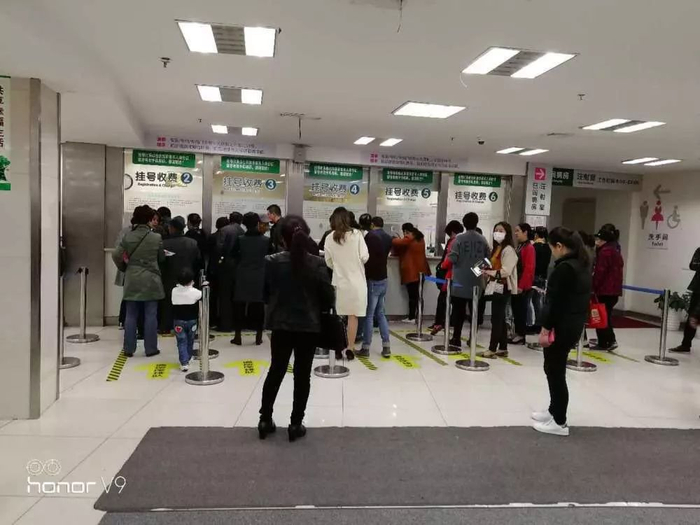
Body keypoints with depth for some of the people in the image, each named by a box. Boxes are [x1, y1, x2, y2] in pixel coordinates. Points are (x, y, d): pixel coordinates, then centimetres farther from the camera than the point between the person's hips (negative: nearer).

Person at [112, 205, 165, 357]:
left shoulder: (128, 236, -2)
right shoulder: (156, 237, -8)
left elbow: (116, 256, -2)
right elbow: (162, 259, 3)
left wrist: (124, 268, 16)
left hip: (132, 280, 3)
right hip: (151, 280, -2)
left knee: (131, 315, 10)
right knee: (150, 315, 4)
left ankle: (129, 348, 14)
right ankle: (150, 349, 9)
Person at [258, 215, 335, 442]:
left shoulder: (271, 262, -10)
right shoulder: (317, 264, -12)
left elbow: (264, 294, 0)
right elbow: (328, 298, -9)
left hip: (281, 325, 1)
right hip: (309, 326, -1)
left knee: (276, 371, 16)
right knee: (302, 375, 10)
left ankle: (265, 420, 24)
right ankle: (296, 424, 17)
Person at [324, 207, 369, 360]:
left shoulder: (330, 238, -3)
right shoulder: (356, 234, -8)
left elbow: (329, 262, 3)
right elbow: (365, 257, -9)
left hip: (339, 281, 2)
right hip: (356, 281, -2)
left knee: (337, 316, 13)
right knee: (353, 316, 7)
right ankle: (350, 349, 11)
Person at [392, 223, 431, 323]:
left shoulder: (408, 239, -12)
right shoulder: (420, 238, 13)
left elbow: (396, 243, -25)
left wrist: (393, 240, -3)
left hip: (411, 272, -8)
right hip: (421, 270, 8)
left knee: (412, 295, -3)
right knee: (418, 294, 11)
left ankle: (411, 317, 2)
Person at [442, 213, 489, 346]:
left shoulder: (459, 239, -8)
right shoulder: (483, 240, 2)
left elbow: (452, 258, -11)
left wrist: (444, 265, 8)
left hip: (460, 281, -3)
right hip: (476, 282, 3)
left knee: (458, 310, 3)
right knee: (474, 311, 10)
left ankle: (456, 338, 4)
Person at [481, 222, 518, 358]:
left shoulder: (509, 250, -11)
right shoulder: (496, 248, 16)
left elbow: (505, 271, -18)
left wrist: (489, 272, -18)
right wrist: (487, 271, 2)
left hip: (503, 288, -9)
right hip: (496, 287, 9)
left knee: (496, 318, -7)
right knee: (500, 318, 11)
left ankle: (492, 349, -3)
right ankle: (503, 348, 18)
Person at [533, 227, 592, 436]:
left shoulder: (564, 268, -20)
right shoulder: (582, 264, 11)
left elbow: (556, 302, -22)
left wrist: (546, 328, -17)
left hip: (562, 327, -10)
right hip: (575, 324, 10)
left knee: (555, 371, -1)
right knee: (555, 369, 20)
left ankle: (559, 422, 7)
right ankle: (554, 410, 33)